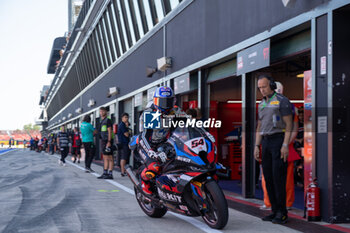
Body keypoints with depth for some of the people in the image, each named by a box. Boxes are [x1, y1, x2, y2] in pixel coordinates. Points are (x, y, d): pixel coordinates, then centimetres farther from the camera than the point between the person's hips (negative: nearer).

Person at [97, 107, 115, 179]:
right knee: (105, 158, 9)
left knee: (110, 158, -8)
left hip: (108, 141, -9)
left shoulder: (108, 120, -8)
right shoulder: (102, 121, 19)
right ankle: (105, 173, 12)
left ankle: (110, 174, -8)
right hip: (103, 141, 9)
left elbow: (109, 131, -15)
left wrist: (109, 142, -21)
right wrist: (102, 141, 18)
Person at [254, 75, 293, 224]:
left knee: (278, 177, -11)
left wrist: (285, 145, -18)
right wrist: (257, 147, 12)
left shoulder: (282, 101, -5)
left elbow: (289, 124, -10)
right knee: (268, 177, 5)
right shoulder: (262, 104, 17)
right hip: (266, 142, 7)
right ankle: (275, 211, 11)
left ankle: (282, 213, -6)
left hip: (279, 140, -7)